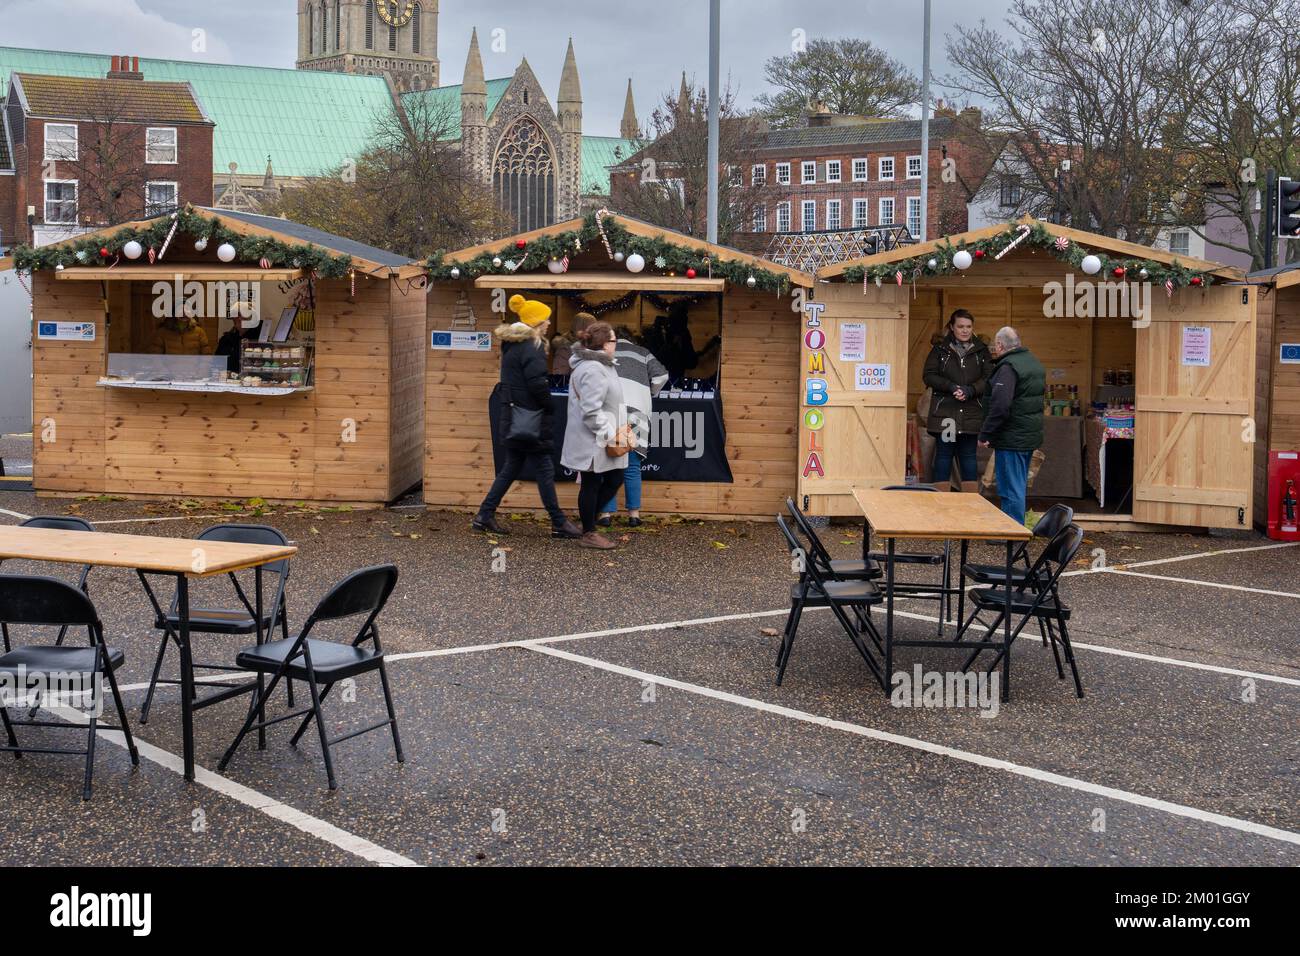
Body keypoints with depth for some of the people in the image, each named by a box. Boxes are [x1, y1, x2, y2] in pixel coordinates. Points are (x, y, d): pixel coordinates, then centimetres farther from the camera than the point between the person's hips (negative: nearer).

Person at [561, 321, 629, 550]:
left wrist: (618, 428, 12)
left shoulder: (602, 366, 12)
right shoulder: (593, 371, -21)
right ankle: (588, 534, 14)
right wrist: (610, 434, -19)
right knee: (591, 485, 2)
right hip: (591, 442, -10)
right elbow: (590, 411, -26)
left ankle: (588, 517, 26)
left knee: (615, 480, 15)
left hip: (603, 440, 10)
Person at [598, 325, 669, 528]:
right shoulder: (643, 353, 22)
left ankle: (607, 513, 1)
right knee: (632, 466, 7)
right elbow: (661, 376, 11)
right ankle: (634, 513, 5)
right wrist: (650, 394, 27)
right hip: (636, 409, 1)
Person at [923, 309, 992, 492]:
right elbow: (929, 376, -1)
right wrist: (951, 387, -15)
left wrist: (970, 390, -15)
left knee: (969, 458, 5)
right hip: (944, 413, -1)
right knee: (943, 457, 2)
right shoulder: (940, 349, 5)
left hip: (972, 414, 1)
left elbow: (989, 379, 2)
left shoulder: (981, 350, 9)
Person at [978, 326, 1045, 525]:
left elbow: (1000, 405, -25)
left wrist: (985, 434, -19)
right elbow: (1042, 391, 25)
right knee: (1019, 485, 19)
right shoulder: (1035, 363, 13)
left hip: (1012, 438, -9)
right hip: (1031, 436, 9)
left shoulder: (1008, 367, -18)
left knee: (1010, 489, -4)